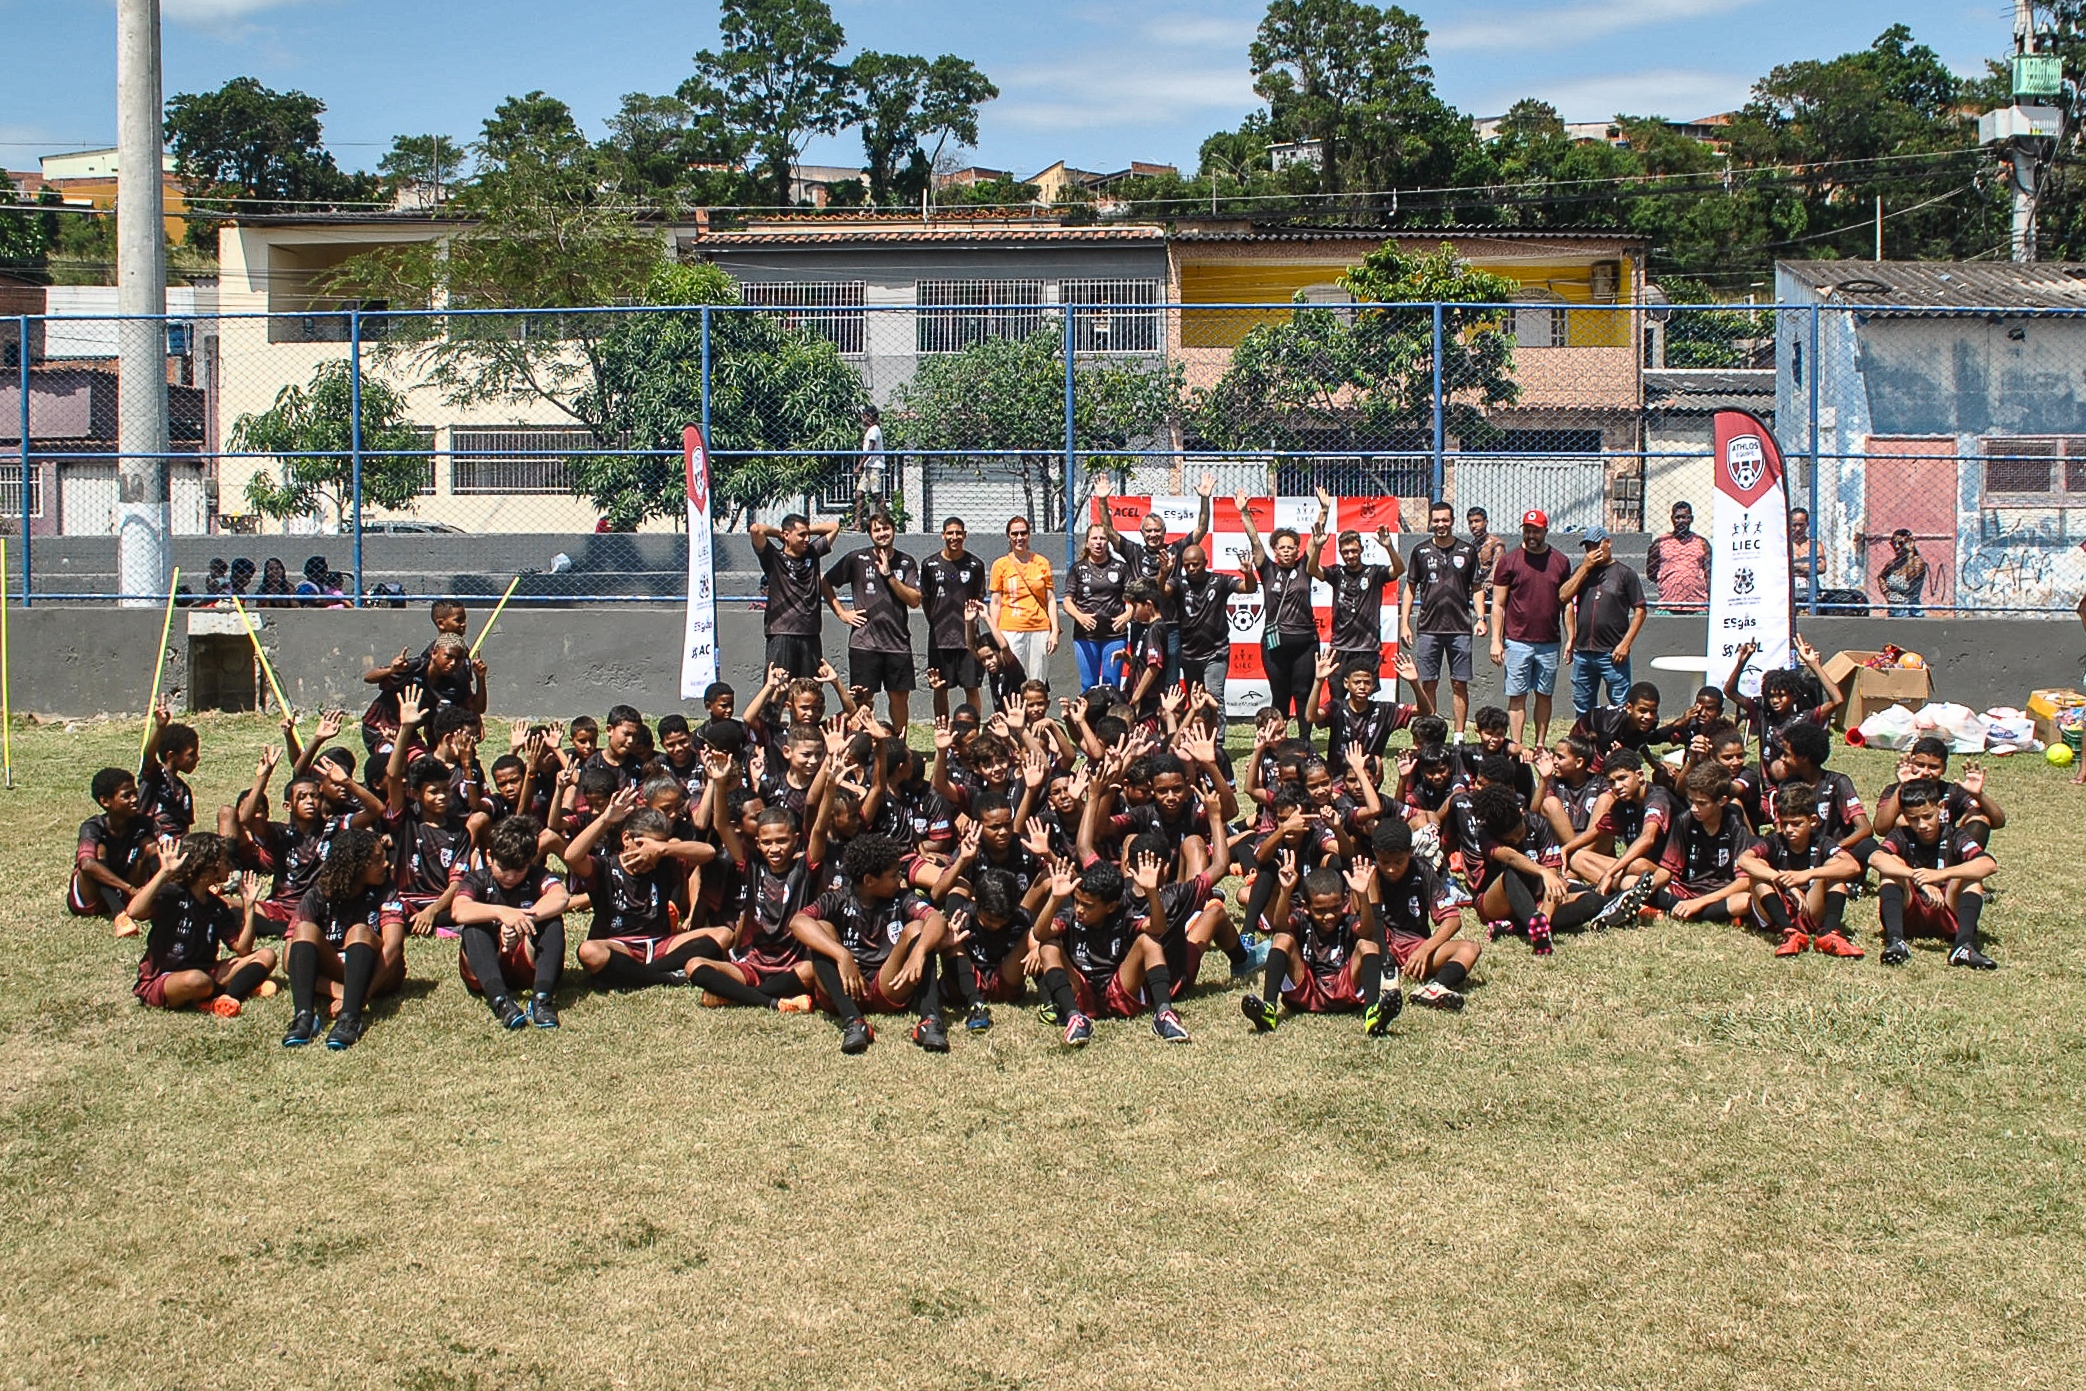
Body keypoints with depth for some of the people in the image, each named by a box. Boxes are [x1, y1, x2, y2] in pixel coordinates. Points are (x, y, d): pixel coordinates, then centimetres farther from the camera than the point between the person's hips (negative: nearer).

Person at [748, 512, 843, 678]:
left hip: (810, 635, 5)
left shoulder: (812, 553, 15)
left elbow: (834, 527, 25)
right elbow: (756, 529, -14)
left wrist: (806, 529, 16)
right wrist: (777, 532, 4)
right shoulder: (774, 557, 0)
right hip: (781, 634, -5)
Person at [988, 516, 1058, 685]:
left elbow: (1051, 599, 9)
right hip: (1011, 631, -1)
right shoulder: (1000, 565, 5)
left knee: (1038, 684, 0)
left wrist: (1054, 632, 1)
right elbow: (996, 603, 7)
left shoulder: (1042, 563, 8)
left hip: (1040, 629, 1)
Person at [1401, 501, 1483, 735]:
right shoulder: (1421, 551, 7)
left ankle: (1459, 738, 6)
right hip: (1428, 628, 0)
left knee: (1459, 684, 1)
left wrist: (1480, 617, -1)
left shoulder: (1468, 551, 7)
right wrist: (1404, 622, 2)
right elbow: (1410, 589, 10)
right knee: (1428, 684, 1)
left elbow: (1476, 588, 12)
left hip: (1460, 628, 0)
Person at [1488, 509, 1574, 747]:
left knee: (1544, 696, 8)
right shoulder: (1509, 561, 0)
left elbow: (1566, 603, 12)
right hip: (1517, 642, -2)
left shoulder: (1560, 561, 7)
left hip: (1550, 643, 2)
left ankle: (1540, 746, 15)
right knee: (1517, 696, -2)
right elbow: (1498, 604, 1)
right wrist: (1496, 640, -6)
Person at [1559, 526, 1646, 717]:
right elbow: (1564, 596, 1)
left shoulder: (1624, 573, 0)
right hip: (1582, 653, 5)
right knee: (1582, 708, 12)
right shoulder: (1581, 571, 15)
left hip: (1613, 654, -5)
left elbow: (1640, 610, -3)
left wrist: (1625, 644, -10)